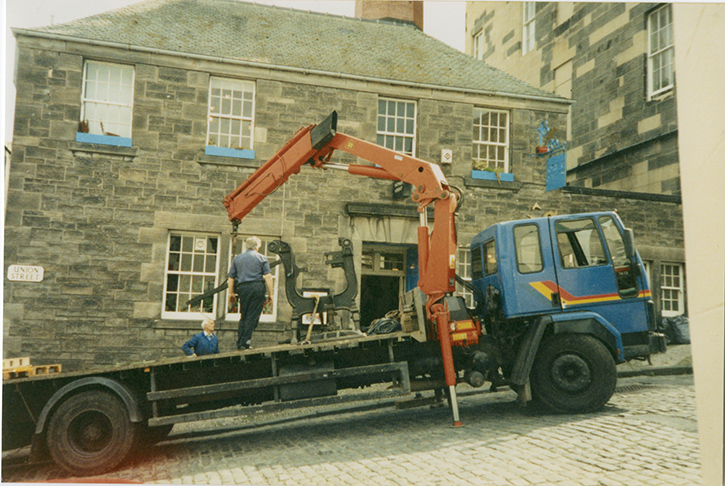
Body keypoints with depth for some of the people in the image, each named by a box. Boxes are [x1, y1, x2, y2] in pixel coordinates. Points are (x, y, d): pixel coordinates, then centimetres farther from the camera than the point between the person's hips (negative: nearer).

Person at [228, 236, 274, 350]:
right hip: (257, 287, -3)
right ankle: (245, 343, -4)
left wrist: (231, 293, 22)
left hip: (242, 288, 3)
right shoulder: (262, 258, 6)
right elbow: (268, 277, -3)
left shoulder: (237, 258, 15)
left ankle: (239, 343, 11)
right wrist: (270, 294, -2)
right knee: (252, 317, 0)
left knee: (244, 316, 14)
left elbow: (231, 277, 13)